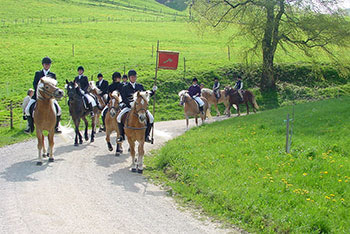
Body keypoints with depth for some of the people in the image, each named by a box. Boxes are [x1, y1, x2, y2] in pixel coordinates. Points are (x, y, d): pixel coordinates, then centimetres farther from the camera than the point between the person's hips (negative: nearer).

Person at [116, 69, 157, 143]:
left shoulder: (140, 86, 15)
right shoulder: (125, 87, 5)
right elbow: (124, 99, -4)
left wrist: (153, 91, 2)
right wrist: (130, 104, -21)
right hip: (128, 106, -2)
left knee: (151, 118, -20)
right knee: (119, 117, -26)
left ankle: (146, 135, -7)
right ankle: (122, 135, -9)